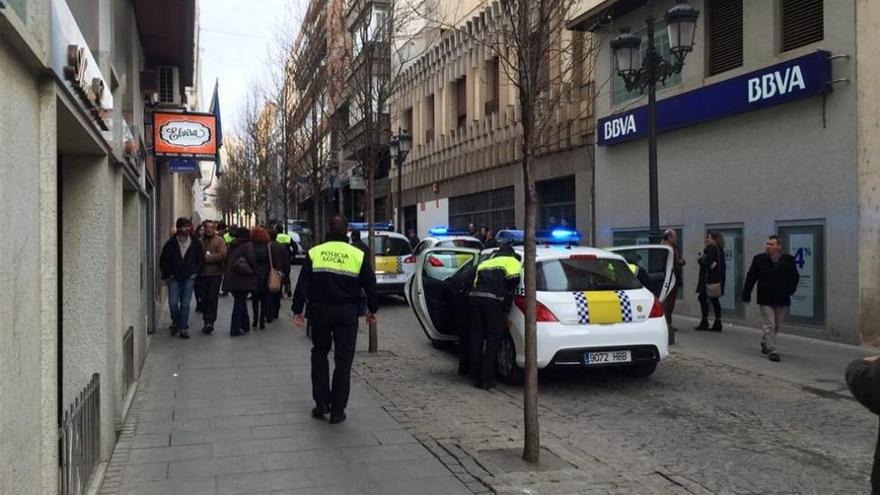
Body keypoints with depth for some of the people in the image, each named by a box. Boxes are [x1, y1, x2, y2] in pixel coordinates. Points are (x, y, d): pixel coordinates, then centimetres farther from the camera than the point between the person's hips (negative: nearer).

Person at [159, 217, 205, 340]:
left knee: (185, 303, 0)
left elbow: (201, 259, 11)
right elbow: (163, 260, 7)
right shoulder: (171, 243, 0)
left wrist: (196, 272, 2)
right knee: (173, 302, -6)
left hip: (189, 278, 0)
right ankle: (175, 322, 20)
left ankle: (184, 328, 8)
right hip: (174, 278, 0)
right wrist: (167, 274, 0)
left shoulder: (195, 243, 2)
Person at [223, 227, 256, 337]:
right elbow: (252, 259, -16)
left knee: (240, 301, 18)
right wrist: (254, 270, 1)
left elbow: (227, 261, 15)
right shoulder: (247, 245, -8)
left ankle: (245, 326, 25)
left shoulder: (231, 246, 12)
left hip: (230, 279, 6)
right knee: (240, 302, 0)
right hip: (243, 279, -6)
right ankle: (235, 329, -2)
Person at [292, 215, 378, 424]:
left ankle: (321, 403, 14)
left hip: (320, 312, 1)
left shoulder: (314, 253, -1)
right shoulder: (358, 255, -2)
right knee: (343, 360, 6)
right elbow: (370, 285, 2)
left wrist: (297, 310, 4)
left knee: (319, 354, 19)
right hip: (347, 313, -1)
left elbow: (302, 284, -3)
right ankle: (337, 410, 7)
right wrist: (372, 310, 13)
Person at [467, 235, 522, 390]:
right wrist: (508, 295, 12)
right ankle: (486, 380, 2)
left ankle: (476, 377, 20)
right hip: (493, 300, -5)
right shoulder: (511, 261, 14)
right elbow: (513, 279, -3)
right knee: (493, 340, 3)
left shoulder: (485, 263, 33)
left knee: (475, 338, 13)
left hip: (475, 296, 6)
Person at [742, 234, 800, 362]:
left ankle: (765, 343, 38)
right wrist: (746, 294, -3)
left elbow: (795, 277, 8)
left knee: (777, 325, 15)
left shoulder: (788, 260, 0)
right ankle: (772, 351, -2)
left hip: (782, 300, 2)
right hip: (765, 299, -2)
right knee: (770, 325, -5)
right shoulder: (759, 259, -2)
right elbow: (751, 278, 0)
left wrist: (789, 291, -6)